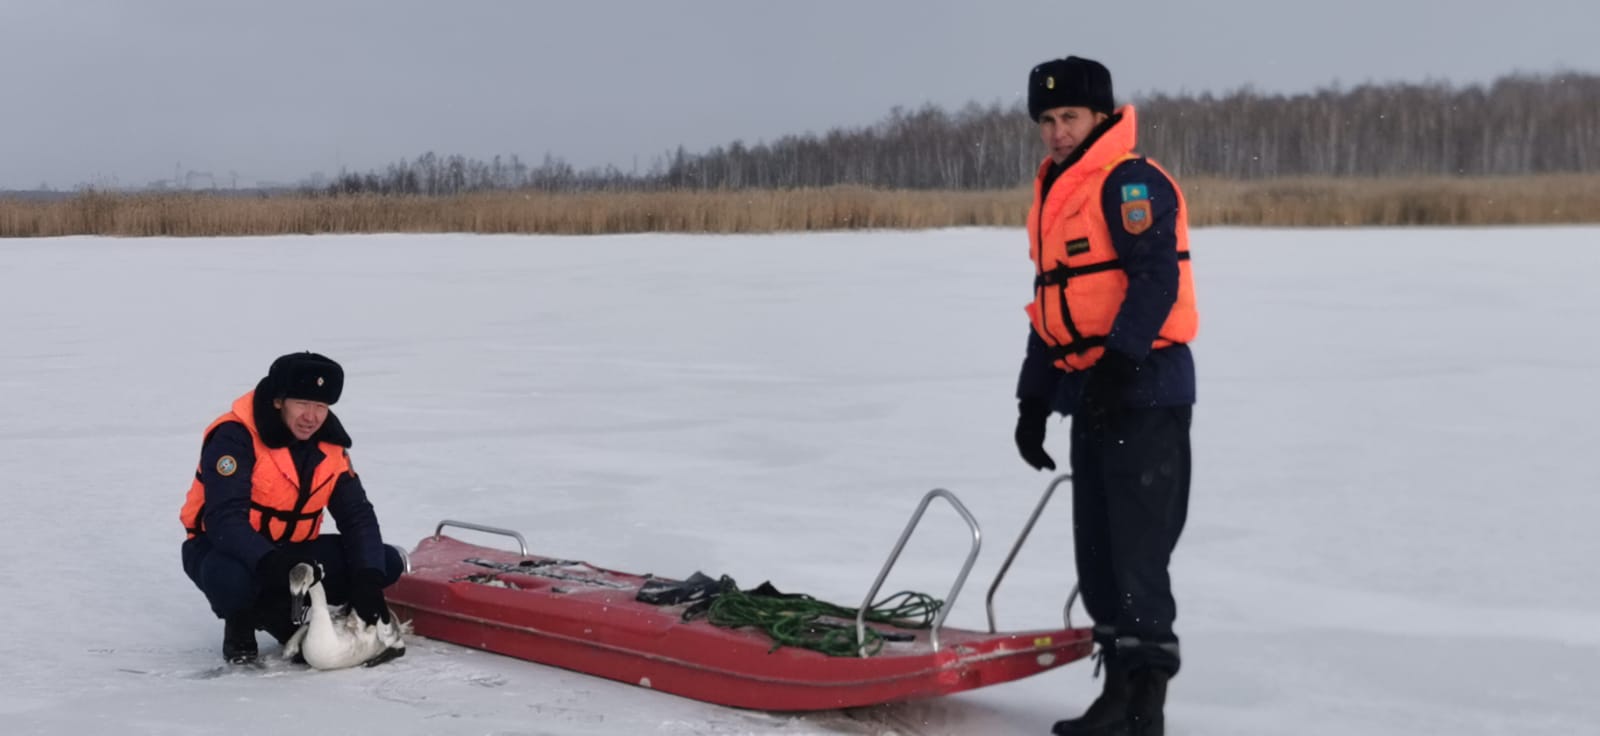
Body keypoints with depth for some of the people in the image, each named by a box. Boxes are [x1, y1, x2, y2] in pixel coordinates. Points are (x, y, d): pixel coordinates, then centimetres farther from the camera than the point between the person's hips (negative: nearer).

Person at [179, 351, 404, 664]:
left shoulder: (330, 446, -2)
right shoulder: (234, 437, -22)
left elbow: (358, 516, -5)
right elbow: (224, 518, -32)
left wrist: (368, 579, -22)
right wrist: (268, 563, -48)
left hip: (292, 550, 6)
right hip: (226, 547, -6)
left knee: (387, 562, -11)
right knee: (228, 577, -43)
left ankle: (287, 615, -1)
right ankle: (241, 619, -5)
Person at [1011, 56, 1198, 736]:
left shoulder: (1130, 183, -8)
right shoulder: (1053, 196, 20)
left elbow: (1155, 278, -19)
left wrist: (1118, 357, -27)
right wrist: (1033, 400, 22)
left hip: (1145, 388, -9)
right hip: (1092, 397, 9)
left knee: (1136, 552, -8)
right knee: (1097, 553, 11)